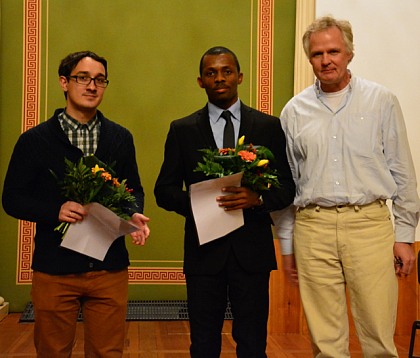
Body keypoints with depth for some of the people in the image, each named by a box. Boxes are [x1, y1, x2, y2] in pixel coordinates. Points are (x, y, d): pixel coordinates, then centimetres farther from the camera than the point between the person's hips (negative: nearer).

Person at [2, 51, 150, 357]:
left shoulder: (121, 138, 9)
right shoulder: (35, 140, 1)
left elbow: (134, 189, 15)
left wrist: (135, 216, -8)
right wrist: (56, 211, -17)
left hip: (110, 270, 2)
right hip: (54, 271, -2)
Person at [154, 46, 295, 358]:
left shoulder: (269, 126, 7)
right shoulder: (182, 130, 8)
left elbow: (287, 188, 6)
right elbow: (164, 190, 7)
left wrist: (258, 198, -15)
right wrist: (193, 202, -13)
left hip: (252, 250, 0)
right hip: (204, 250, 0)